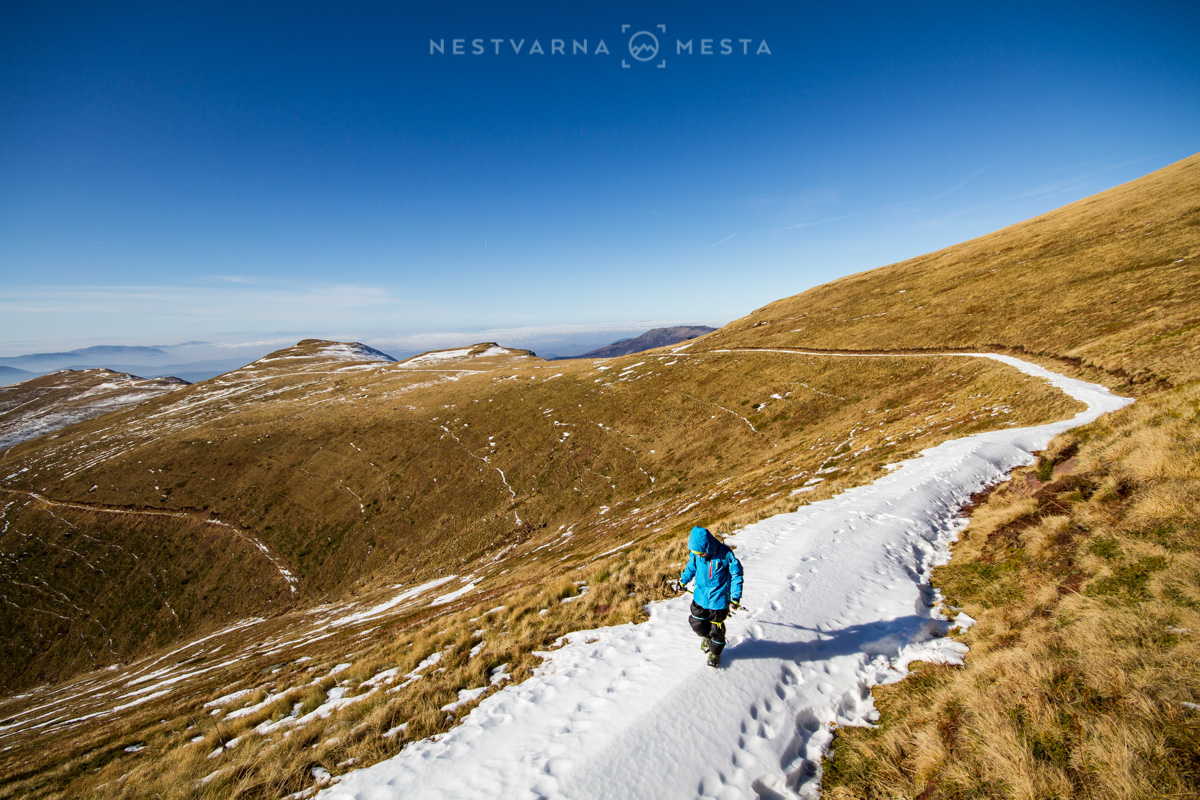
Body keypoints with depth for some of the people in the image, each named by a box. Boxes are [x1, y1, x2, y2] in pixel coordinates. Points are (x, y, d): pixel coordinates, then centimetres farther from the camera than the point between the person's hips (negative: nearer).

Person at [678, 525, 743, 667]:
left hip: (718, 600, -3)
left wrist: (735, 597, -12)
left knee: (716, 628, 12)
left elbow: (736, 574, -12)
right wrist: (682, 581, 17)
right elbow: (691, 567, 9)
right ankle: (707, 637, 46)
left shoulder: (725, 553, -26)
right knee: (697, 624, 13)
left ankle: (715, 652, 41)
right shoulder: (696, 553, -14)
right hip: (700, 597, 4)